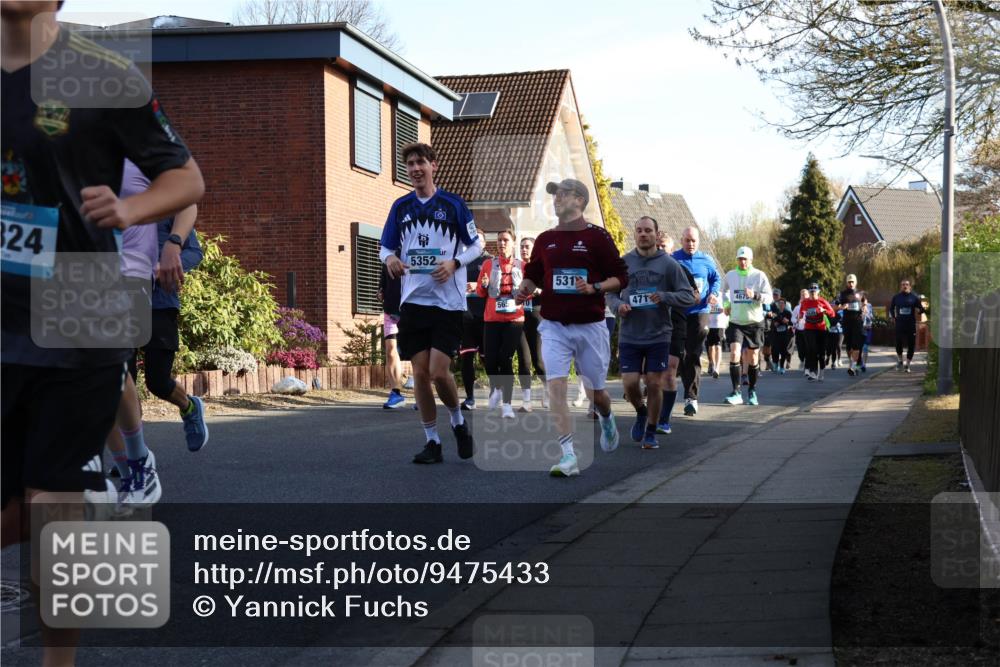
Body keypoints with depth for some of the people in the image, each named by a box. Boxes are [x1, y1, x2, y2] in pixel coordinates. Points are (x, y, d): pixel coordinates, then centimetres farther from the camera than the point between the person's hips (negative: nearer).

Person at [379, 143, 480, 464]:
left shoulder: (453, 204, -1)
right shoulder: (401, 206, 9)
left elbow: (476, 244, 4)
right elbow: (386, 247, 15)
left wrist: (454, 263, -14)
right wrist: (389, 259, -8)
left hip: (448, 302, -4)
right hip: (413, 301, 4)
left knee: (439, 372, -11)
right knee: (420, 373, 3)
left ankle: (458, 422, 17)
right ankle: (432, 442, 13)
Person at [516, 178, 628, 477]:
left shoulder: (597, 236, -4)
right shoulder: (545, 239, 8)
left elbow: (621, 277, -2)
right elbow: (533, 275, 20)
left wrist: (594, 288, -18)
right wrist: (525, 288, -2)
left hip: (590, 326, -2)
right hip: (554, 326, 2)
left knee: (595, 391, 8)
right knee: (556, 385, -14)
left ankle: (606, 420, 45)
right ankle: (568, 456, -13)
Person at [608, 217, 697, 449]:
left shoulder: (669, 264, -2)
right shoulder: (623, 262, 4)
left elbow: (689, 296, -2)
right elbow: (610, 293, 12)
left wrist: (664, 297, -18)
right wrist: (618, 305, -10)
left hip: (658, 336, -1)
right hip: (629, 336, 1)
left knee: (654, 385, 1)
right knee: (630, 384, -4)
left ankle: (651, 433, 19)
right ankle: (641, 413, 29)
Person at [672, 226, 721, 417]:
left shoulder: (706, 261, 7)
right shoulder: (672, 259, 0)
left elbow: (716, 278, 18)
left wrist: (714, 293, 0)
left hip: (699, 312, 0)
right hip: (677, 313, 0)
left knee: (694, 355, -6)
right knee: (681, 354, 4)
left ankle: (691, 396, -8)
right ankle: (691, 395, 21)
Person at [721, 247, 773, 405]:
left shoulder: (759, 276, -5)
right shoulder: (730, 275, 4)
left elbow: (769, 298, -9)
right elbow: (723, 291, 25)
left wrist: (755, 295, -26)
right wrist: (726, 304, 10)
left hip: (754, 322, -1)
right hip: (736, 322, 1)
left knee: (752, 359, 7)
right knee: (734, 354, -16)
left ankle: (752, 391, 24)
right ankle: (737, 392, -15)